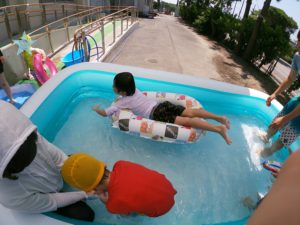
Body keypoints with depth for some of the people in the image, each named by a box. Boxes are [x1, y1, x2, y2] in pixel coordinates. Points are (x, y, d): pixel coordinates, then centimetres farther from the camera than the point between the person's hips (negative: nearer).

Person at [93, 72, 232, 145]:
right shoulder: (134, 90, 20)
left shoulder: (121, 102, 2)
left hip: (157, 114, -7)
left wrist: (96, 109, 28)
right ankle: (219, 117, -9)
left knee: (186, 121, -18)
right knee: (190, 113, -1)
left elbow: (105, 113, 9)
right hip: (162, 105, 7)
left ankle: (219, 129, -26)